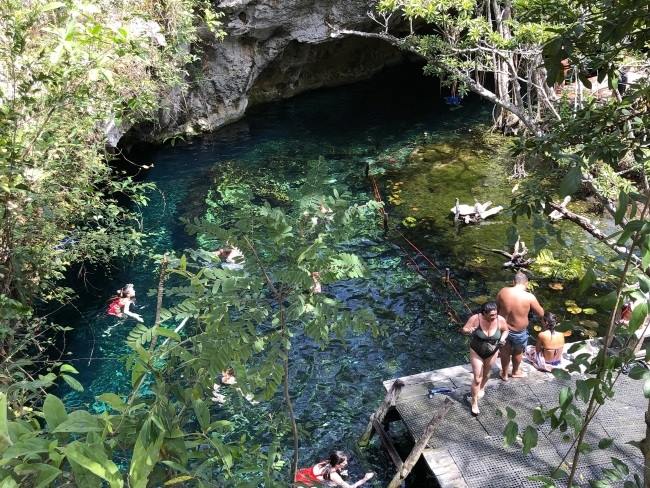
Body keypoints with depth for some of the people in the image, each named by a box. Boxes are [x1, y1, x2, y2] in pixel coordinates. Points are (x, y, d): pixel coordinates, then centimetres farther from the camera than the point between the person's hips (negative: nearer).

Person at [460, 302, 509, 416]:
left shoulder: (501, 320, -23)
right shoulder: (475, 319, -29)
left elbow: (506, 330, -2)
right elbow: (464, 330, -17)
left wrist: (503, 338, -22)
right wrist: (468, 331, -40)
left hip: (491, 353, 3)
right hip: (476, 352, -2)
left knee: (486, 374, 27)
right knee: (477, 379, 1)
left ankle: (482, 387, 59)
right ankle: (474, 403, 21)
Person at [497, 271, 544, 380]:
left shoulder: (503, 292, -15)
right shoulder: (529, 297, -23)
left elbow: (497, 307, 1)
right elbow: (541, 314, -11)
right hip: (519, 331, -2)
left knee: (505, 352, 27)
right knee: (518, 352, 28)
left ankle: (504, 374, 45)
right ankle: (515, 372, 51)